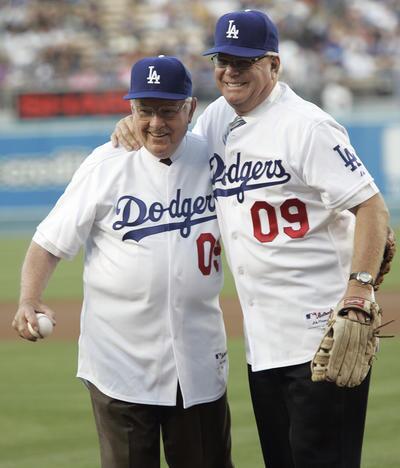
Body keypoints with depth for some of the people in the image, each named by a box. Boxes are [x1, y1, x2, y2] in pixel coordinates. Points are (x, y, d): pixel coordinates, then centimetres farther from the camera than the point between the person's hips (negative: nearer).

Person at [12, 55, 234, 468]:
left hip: (199, 360, 3)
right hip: (121, 358, -3)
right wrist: (29, 301, -22)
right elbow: (50, 242, -5)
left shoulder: (211, 159, 3)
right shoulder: (106, 166, -5)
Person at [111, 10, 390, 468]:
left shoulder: (305, 125, -12)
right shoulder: (218, 118, 11)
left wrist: (358, 293, -25)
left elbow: (372, 207, -16)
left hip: (321, 330, -8)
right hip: (262, 339, 8)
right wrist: (136, 126, 4)